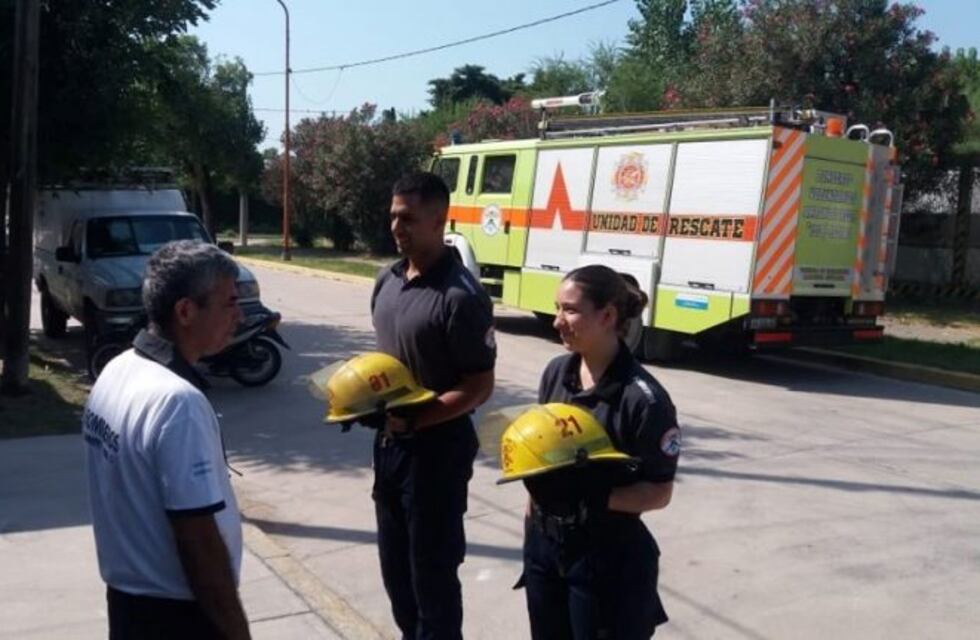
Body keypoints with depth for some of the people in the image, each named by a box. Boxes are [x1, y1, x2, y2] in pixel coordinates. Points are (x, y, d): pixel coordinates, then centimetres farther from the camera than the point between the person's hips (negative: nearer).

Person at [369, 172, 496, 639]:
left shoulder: (460, 296, -20)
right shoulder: (388, 280, 4)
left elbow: (480, 387, -19)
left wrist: (411, 422, -24)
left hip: (436, 449, -8)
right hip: (389, 442, 8)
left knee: (432, 570, 7)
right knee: (395, 563, 22)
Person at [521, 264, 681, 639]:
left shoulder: (643, 399, -20)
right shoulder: (556, 372, -1)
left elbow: (659, 492, -15)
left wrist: (593, 498, -28)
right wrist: (532, 517, 13)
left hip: (607, 560, -6)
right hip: (544, 544, 6)